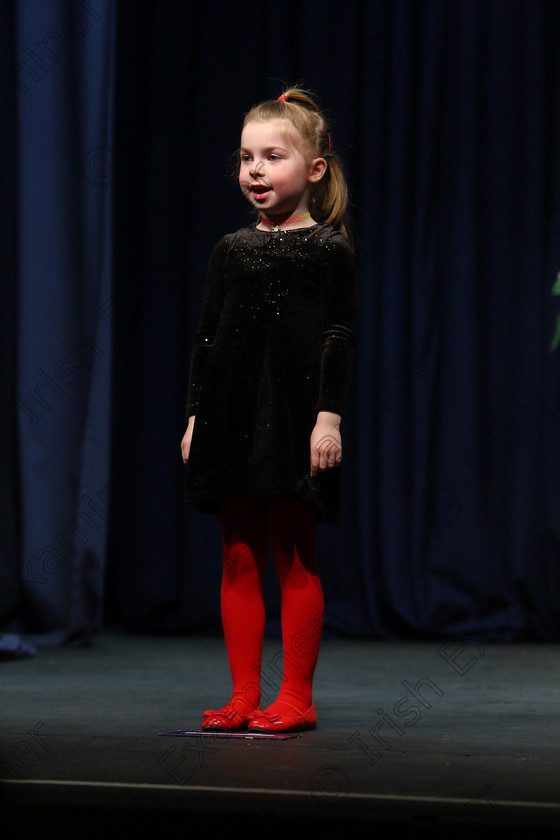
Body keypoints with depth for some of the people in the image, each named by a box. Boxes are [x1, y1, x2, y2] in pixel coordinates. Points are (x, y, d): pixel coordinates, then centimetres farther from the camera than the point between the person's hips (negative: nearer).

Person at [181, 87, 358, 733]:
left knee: (294, 558, -1)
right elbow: (207, 337, 15)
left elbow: (339, 336, -5)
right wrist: (195, 415, 11)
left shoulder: (327, 249, -1)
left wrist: (329, 415, -12)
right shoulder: (230, 250, 13)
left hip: (294, 416, -5)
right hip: (231, 415, 5)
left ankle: (296, 697, 5)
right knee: (239, 559, 5)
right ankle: (244, 696, 10)